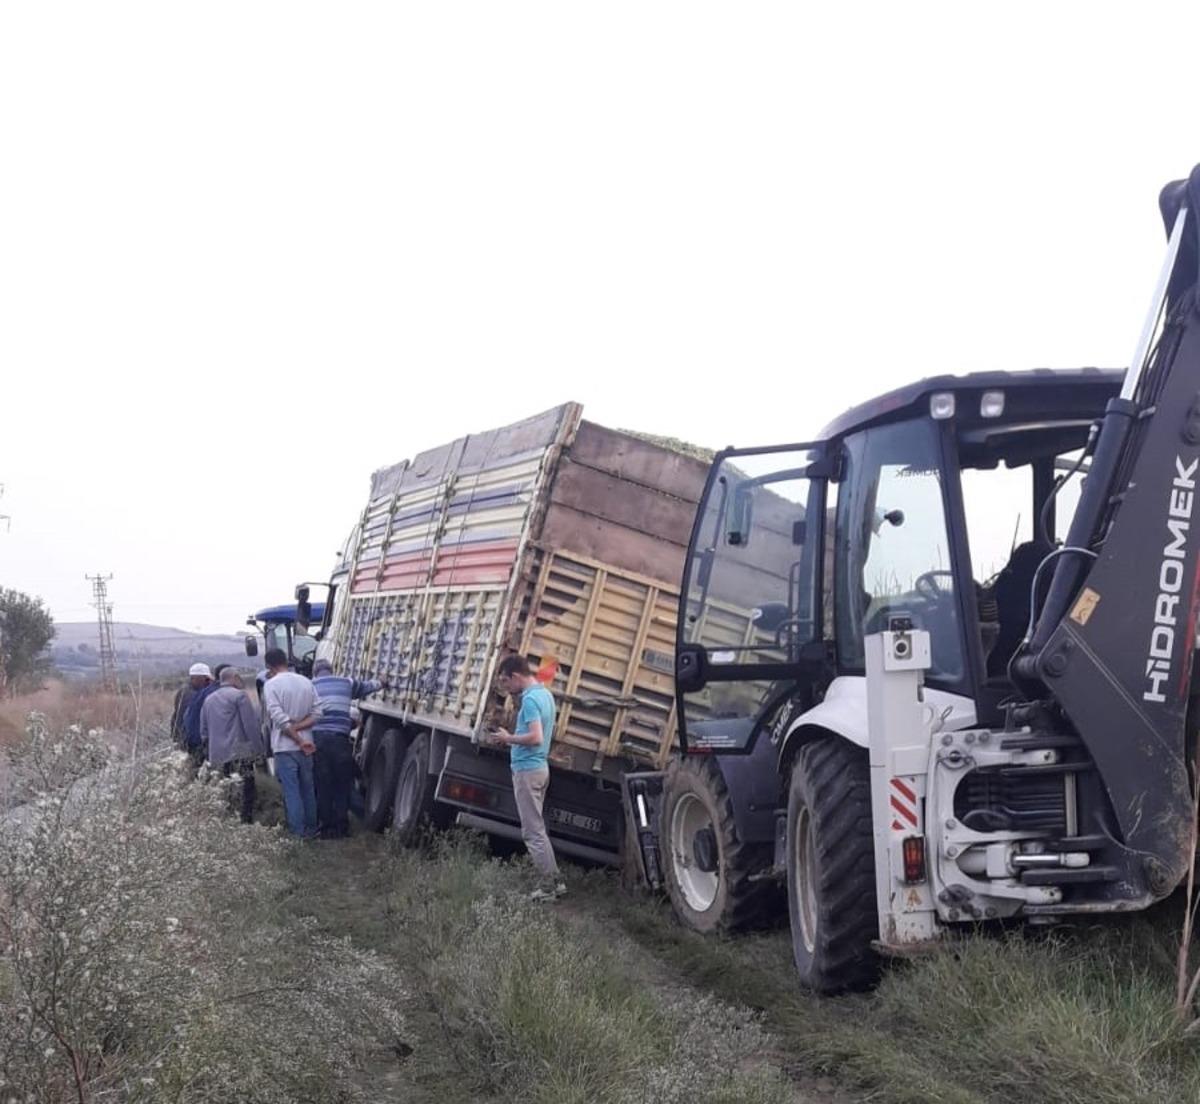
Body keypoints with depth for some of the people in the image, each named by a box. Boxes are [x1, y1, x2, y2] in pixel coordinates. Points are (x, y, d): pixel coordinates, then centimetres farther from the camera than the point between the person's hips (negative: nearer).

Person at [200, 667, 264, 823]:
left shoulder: (208, 699, 19)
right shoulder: (239, 695, -3)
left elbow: (203, 730, 20)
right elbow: (251, 725, -9)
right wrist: (258, 749, -4)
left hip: (217, 755, 7)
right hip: (240, 752, -7)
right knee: (247, 790, -5)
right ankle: (246, 821, -11)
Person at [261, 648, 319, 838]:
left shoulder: (271, 685, -11)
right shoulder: (306, 682, 6)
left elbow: (280, 719, -17)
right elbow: (315, 714, 1)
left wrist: (300, 741, -13)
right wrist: (298, 727, -8)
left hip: (285, 746, -5)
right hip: (305, 746, 5)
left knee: (291, 791, 0)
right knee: (307, 789, 16)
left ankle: (298, 833, 0)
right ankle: (311, 828, 25)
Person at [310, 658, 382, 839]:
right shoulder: (346, 683, 17)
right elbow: (367, 686, 34)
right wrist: (381, 682, 53)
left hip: (316, 739, 0)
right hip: (339, 739, 0)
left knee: (321, 785, 5)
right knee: (341, 784, 11)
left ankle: (325, 827, 6)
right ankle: (341, 826, 12)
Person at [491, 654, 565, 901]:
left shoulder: (530, 699, -18)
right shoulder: (545, 694, 12)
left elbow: (536, 737, -26)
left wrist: (508, 738, -13)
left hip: (527, 770, -10)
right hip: (540, 767, 10)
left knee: (532, 831, -4)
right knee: (537, 828, 17)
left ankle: (548, 886, -1)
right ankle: (554, 880, 18)